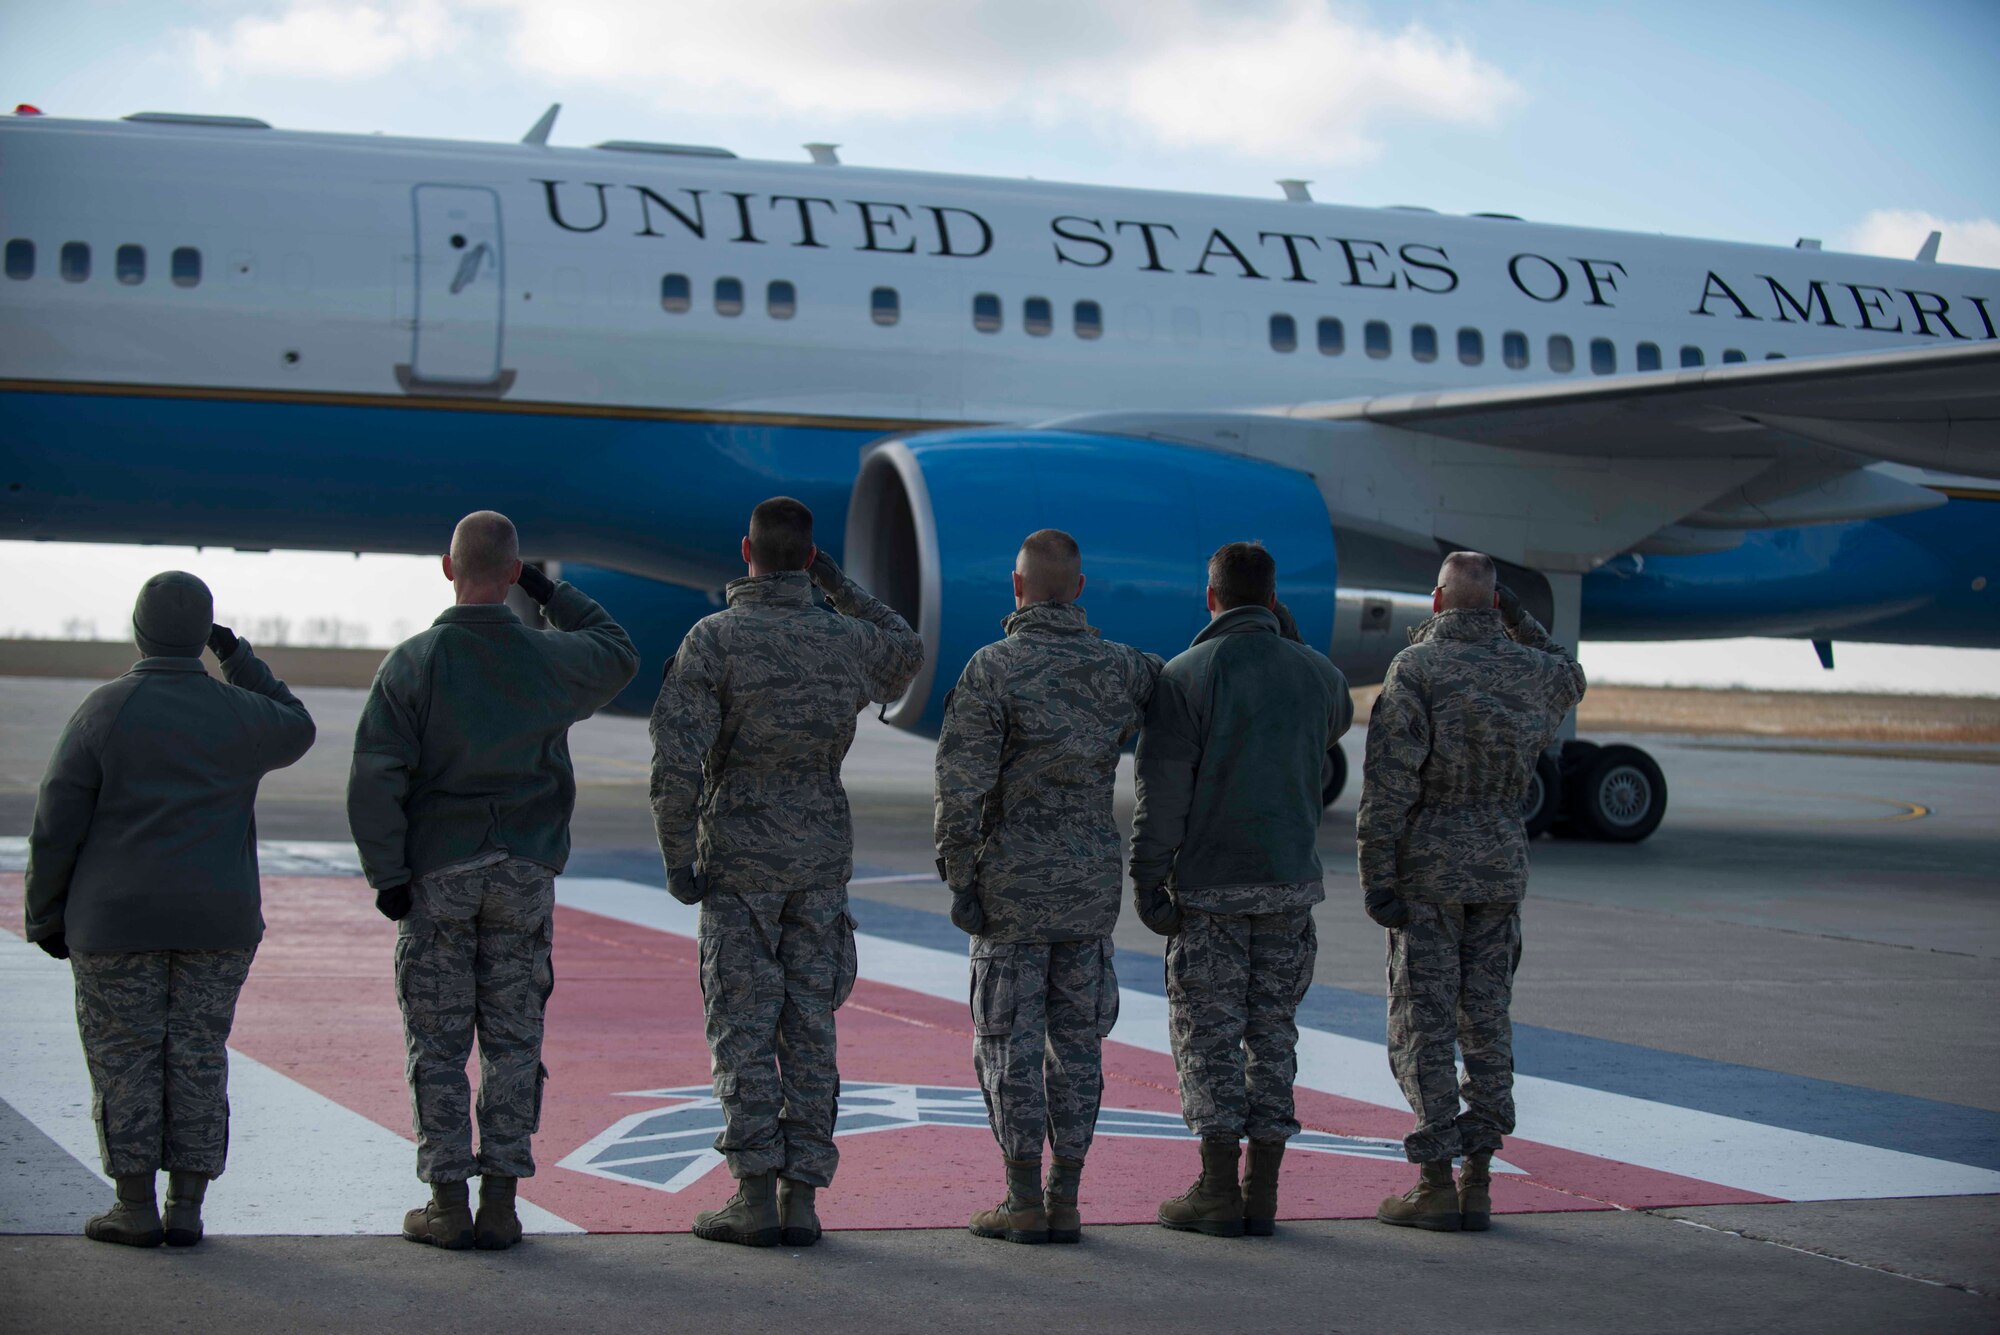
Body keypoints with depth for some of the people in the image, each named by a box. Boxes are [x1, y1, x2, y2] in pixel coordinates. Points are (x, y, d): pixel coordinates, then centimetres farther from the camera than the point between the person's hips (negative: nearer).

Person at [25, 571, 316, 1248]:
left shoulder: (103, 711, -8)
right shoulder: (240, 715, -1)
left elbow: (57, 825, -7)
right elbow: (296, 732, 23)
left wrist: (46, 915, 3)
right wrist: (237, 654, 21)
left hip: (118, 919, -2)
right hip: (217, 920, 2)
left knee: (123, 1058, 6)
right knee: (198, 1058, 7)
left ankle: (136, 1209, 7)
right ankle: (186, 1209, 8)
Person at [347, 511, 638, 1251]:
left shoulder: (412, 662, -6)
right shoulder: (551, 658, -2)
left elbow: (376, 778, -12)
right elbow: (619, 656, 22)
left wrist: (388, 874, -8)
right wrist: (552, 594, 23)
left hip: (437, 876, -1)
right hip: (524, 874, 1)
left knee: (438, 1044, 4)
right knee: (513, 1041, 7)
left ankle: (447, 1203, 5)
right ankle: (500, 1201, 6)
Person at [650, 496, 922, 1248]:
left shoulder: (714, 638, -11)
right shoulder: (848, 641, 1)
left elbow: (677, 761, -17)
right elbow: (905, 660, 27)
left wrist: (677, 861, -8)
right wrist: (838, 584, 22)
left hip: (738, 863, -3)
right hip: (822, 861, 3)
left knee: (744, 1030, 1)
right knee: (809, 1030, 6)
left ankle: (755, 1198, -2)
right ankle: (802, 1199, 6)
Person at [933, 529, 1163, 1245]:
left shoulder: (994, 668, -11)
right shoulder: (1119, 667, 1)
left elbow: (962, 787, -14)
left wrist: (960, 879, -8)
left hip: (1012, 881, -4)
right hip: (1092, 881, 4)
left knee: (1010, 1040, 3)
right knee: (1077, 1039, 9)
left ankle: (1024, 1204, 3)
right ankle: (1065, 1203, 11)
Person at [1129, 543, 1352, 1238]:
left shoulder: (1184, 677, -10)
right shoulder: (1317, 674, 3)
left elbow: (1161, 795, -12)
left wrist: (1147, 882, -7)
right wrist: (1288, 638, 25)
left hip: (1209, 884, -4)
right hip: (1292, 881, 4)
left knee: (1209, 1032, 3)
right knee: (1272, 1031, 10)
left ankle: (1219, 1190, 2)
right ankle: (1263, 1191, 10)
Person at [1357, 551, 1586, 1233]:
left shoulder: (1416, 668, -10)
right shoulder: (1531, 669, 3)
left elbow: (1387, 786, -15)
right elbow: (1570, 679, 31)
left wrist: (1376, 879, -12)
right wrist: (1521, 620, 25)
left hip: (1428, 869, -4)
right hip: (1501, 864, 4)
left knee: (1423, 1024, 0)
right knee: (1487, 1023, 9)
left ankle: (1436, 1184, -1)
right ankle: (1478, 1181, 10)